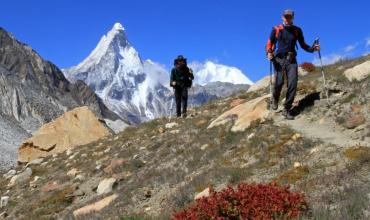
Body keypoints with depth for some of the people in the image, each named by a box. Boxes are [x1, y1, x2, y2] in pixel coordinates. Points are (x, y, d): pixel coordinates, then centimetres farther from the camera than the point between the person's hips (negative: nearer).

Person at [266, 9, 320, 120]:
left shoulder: (297, 30, 11)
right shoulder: (276, 29, 6)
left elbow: (303, 45, 15)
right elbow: (270, 43, 7)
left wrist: (313, 48, -3)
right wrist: (269, 52, -13)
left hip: (292, 60, 2)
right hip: (279, 59, -2)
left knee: (293, 84, -10)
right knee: (279, 83, -14)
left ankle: (287, 109, 0)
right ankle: (275, 99, 20)